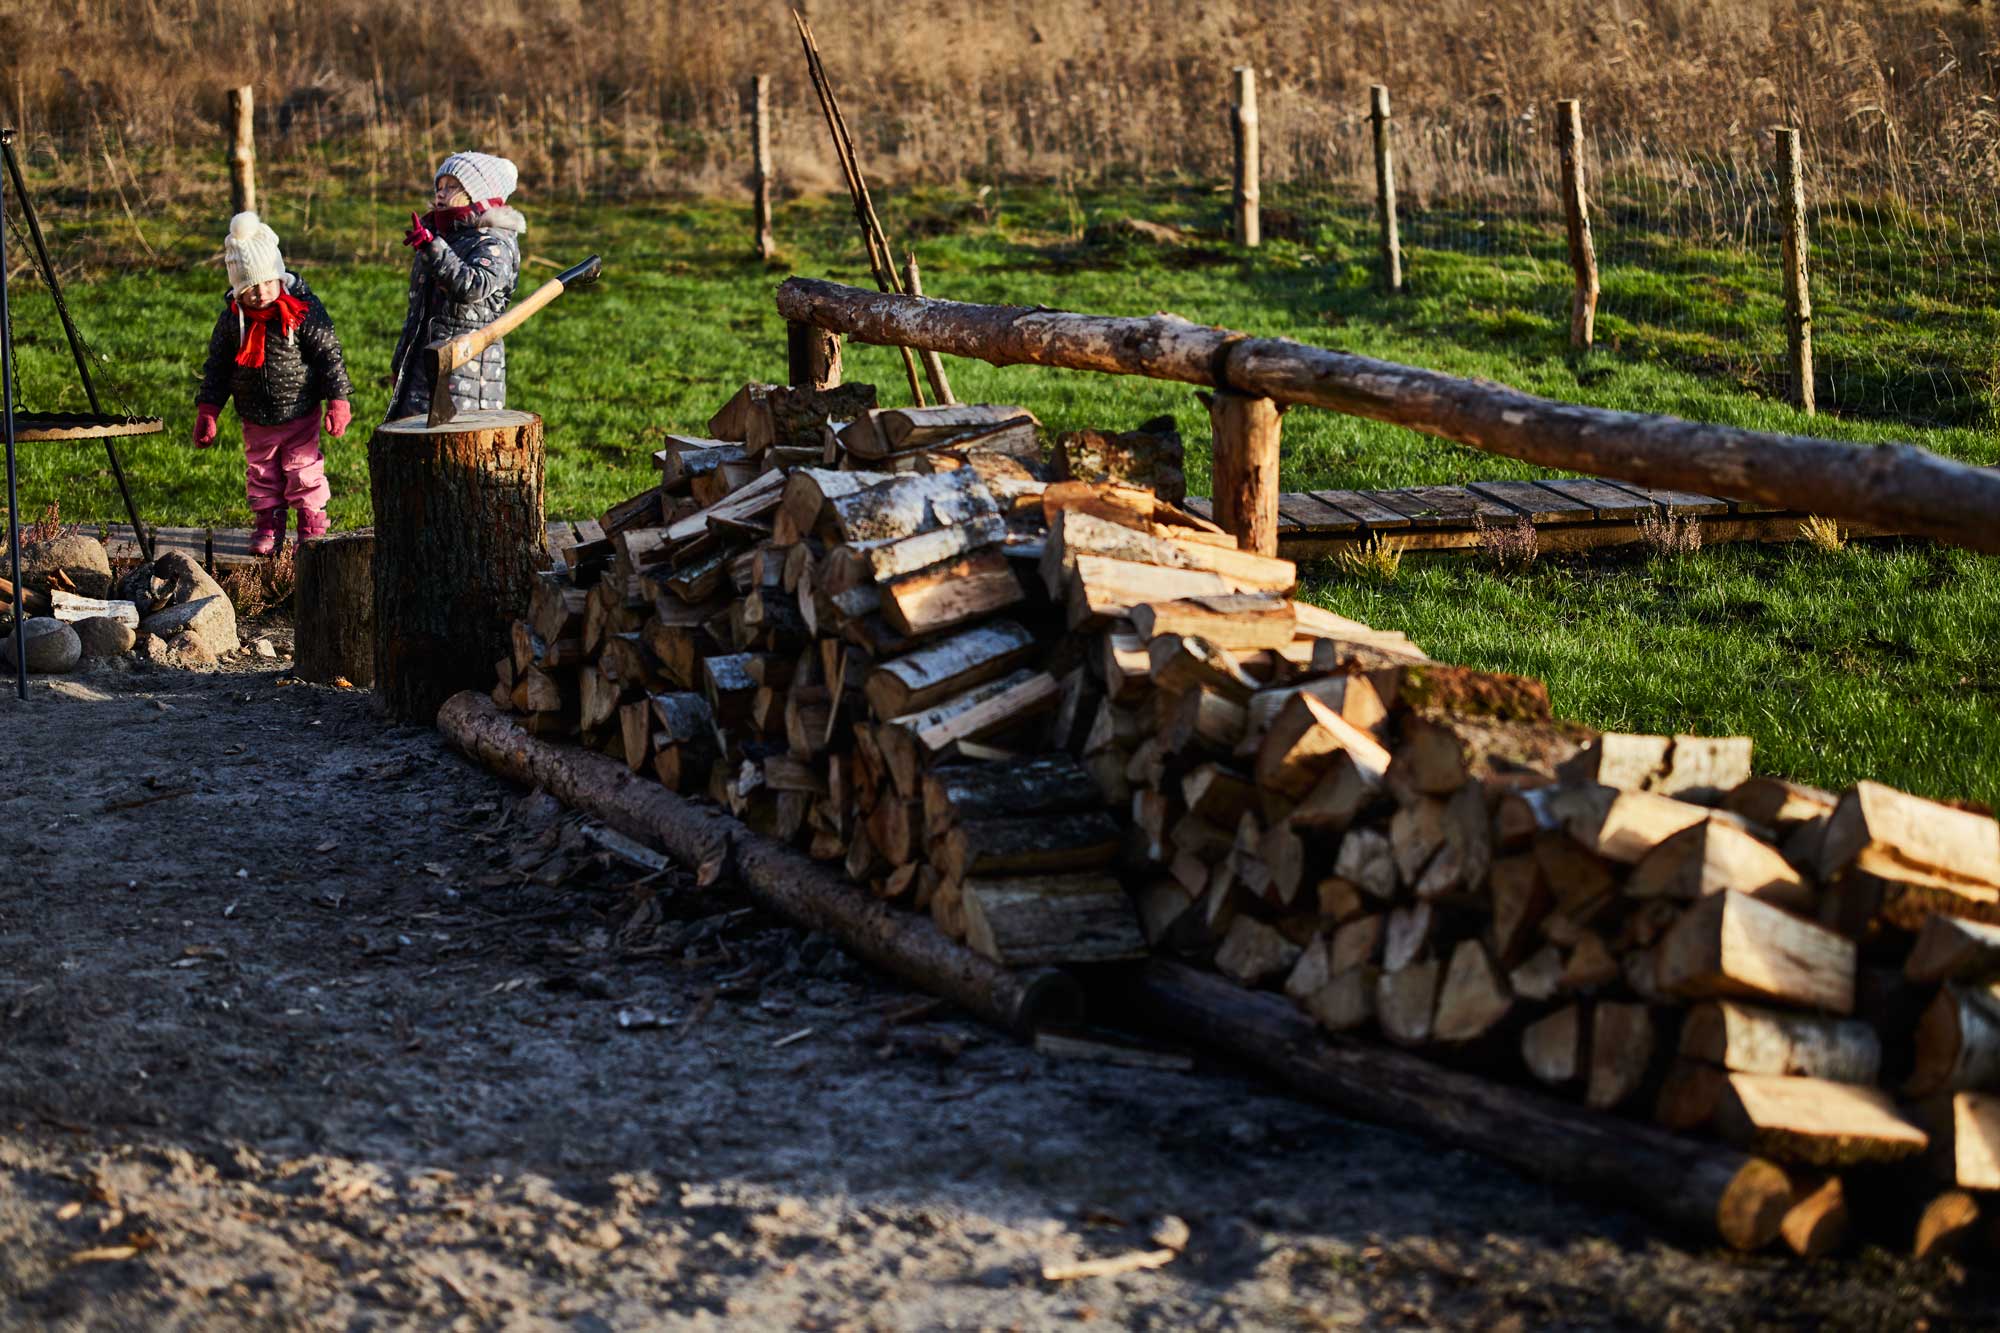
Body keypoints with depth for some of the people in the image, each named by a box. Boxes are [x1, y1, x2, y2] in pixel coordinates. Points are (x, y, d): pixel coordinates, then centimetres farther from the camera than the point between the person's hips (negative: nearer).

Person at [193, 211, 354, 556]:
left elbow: (329, 354, -9)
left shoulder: (304, 310, -15)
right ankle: (268, 528, 24)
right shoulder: (231, 320, -5)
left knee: (305, 473, 3)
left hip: (300, 415, -3)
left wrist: (338, 401, -12)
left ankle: (312, 529, 14)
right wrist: (207, 412, 1)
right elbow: (217, 368, 4)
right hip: (256, 421, 3)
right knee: (261, 476, 12)